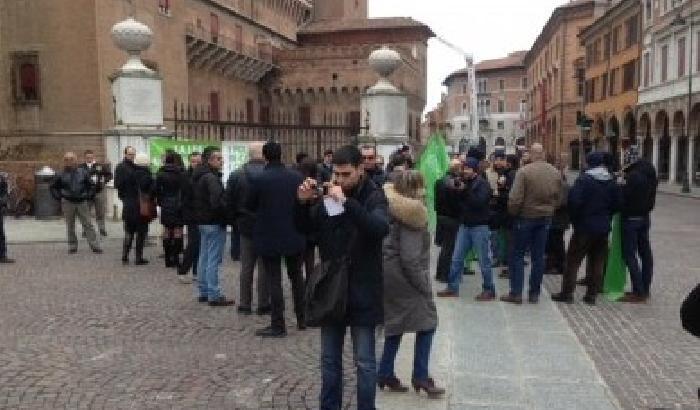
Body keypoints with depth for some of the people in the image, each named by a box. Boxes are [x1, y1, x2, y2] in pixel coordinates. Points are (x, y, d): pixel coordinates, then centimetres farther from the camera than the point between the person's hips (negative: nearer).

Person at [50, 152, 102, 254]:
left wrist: (89, 196, 3)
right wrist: (58, 197, 5)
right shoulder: (62, 175, 3)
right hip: (67, 203, 1)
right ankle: (72, 246, 18)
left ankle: (95, 246, 0)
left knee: (88, 224, -2)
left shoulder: (83, 172, 3)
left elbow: (91, 185, 12)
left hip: (82, 202, 0)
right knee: (70, 226, 7)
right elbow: (53, 187, 16)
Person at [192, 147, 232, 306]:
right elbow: (218, 201, -26)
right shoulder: (211, 178, -17)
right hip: (214, 222, -10)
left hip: (203, 221, 10)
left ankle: (204, 292, 22)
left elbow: (195, 201, 20)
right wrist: (227, 215, -14)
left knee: (204, 258, 15)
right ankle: (214, 296, -3)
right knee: (214, 260, -6)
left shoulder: (198, 177, 14)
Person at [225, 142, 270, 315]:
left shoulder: (236, 175, -2)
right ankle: (263, 304, 11)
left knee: (246, 267, 12)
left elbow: (229, 203, 0)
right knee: (264, 267, 5)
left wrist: (236, 219, 13)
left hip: (246, 226, 3)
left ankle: (245, 304, 17)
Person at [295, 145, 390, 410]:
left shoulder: (373, 197, -8)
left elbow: (381, 228, -27)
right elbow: (305, 229, 9)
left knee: (364, 362, 6)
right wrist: (302, 202, -10)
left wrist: (346, 202, -33)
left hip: (362, 292, -4)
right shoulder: (328, 196, 6)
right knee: (330, 359, 16)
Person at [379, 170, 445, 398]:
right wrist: (424, 285, -14)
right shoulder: (411, 214, -18)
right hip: (404, 275, -9)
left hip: (390, 274, 9)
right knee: (427, 320, 3)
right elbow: (409, 258, -23)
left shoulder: (393, 209, 9)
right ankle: (420, 376, 7)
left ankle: (385, 373, 21)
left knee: (396, 323, 16)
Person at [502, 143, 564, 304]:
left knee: (517, 255, 5)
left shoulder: (524, 171, -17)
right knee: (538, 256, 10)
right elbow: (558, 199, 5)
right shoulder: (556, 173, 1)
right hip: (545, 218, 5)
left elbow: (515, 198, -19)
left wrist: (513, 212, -2)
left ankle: (516, 293, 5)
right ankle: (534, 293, 16)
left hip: (525, 217, -4)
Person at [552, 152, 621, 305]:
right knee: (598, 262, 11)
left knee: (573, 260, 3)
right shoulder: (611, 181, 3)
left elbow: (574, 201, -20)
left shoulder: (584, 179, -13)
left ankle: (567, 293, 5)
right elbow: (617, 204, 6)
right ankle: (592, 294, 14)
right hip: (604, 228, 5)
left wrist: (575, 219, -6)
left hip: (585, 226, -5)